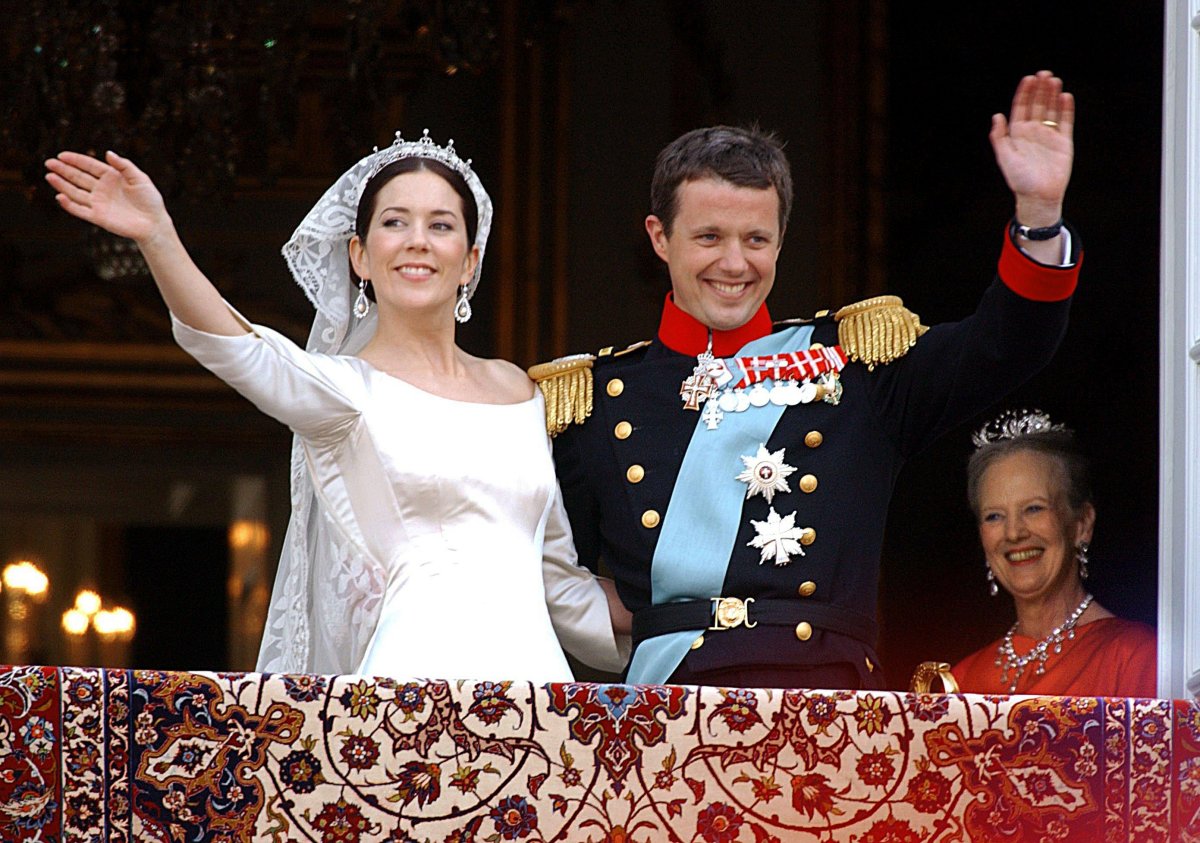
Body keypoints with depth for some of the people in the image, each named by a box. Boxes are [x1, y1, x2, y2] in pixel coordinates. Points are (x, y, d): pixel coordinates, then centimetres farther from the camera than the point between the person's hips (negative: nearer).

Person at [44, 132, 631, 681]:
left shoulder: (517, 391, 20)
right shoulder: (350, 388, 5)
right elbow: (243, 354, -17)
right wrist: (157, 236, -31)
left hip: (532, 668, 4)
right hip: (417, 673, -4)